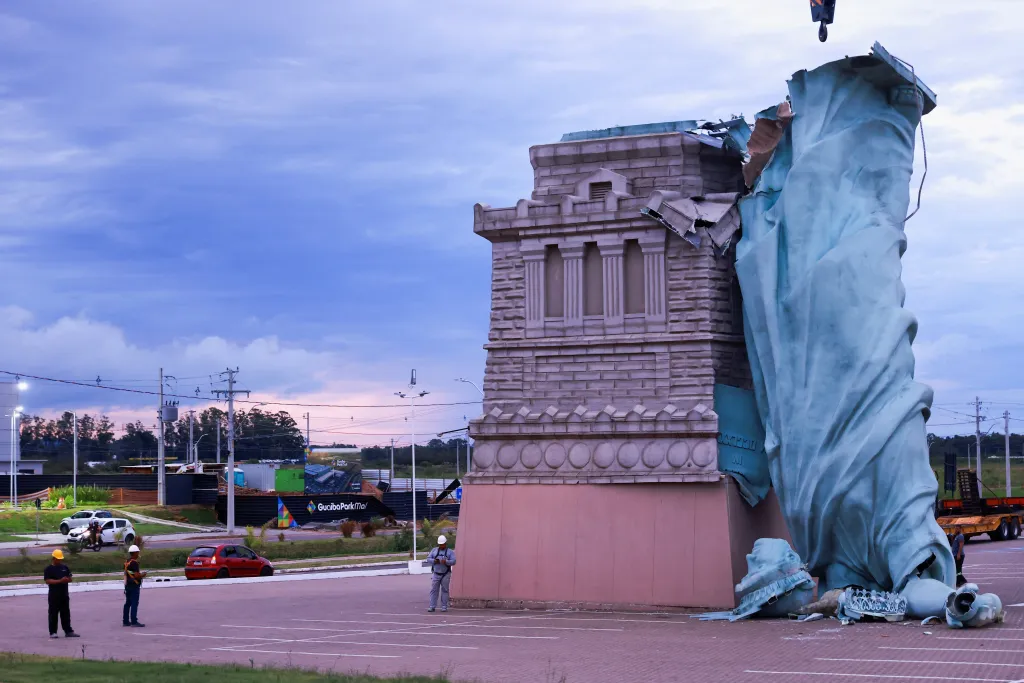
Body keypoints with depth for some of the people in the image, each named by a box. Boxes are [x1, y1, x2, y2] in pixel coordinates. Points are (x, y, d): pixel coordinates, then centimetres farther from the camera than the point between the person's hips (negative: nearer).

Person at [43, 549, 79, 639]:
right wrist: (60, 581, -22)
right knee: (53, 614, -1)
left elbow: (70, 579, 15)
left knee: (66, 614, 8)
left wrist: (66, 579, -10)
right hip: (54, 596, -5)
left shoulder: (65, 567, 12)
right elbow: (47, 581, -14)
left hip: (64, 595, 5)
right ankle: (53, 632, 4)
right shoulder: (49, 569, -5)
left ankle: (68, 631, 12)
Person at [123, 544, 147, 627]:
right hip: (134, 586, -9)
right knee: (134, 604, -7)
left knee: (128, 603, 13)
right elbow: (137, 575, -23)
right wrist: (143, 575, -3)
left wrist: (140, 575, 20)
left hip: (127, 585, 9)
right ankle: (134, 621, -9)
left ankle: (125, 621, 16)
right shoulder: (134, 563, -17)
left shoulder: (127, 562, 12)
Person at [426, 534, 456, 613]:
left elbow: (453, 561, -7)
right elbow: (428, 558, 4)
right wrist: (434, 561, -16)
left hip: (445, 575, -2)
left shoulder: (450, 552, 3)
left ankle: (444, 607, 4)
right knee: (434, 590, -3)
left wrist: (446, 562, -26)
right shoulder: (434, 550, 10)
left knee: (444, 591, 0)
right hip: (436, 574, 2)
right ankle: (432, 607, -3)